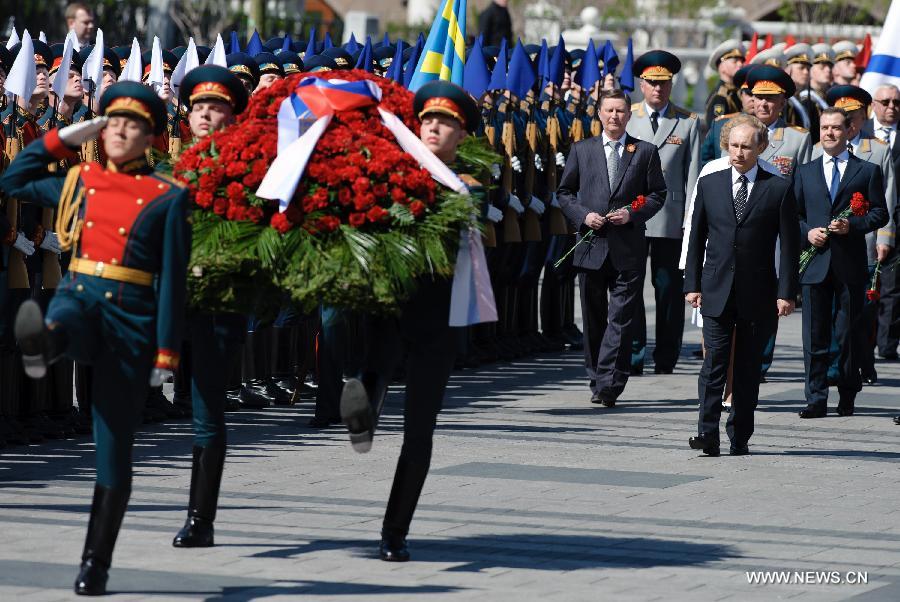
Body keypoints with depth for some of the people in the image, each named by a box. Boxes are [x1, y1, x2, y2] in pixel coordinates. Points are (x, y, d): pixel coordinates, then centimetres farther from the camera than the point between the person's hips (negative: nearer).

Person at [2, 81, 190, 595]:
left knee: (114, 446, -1)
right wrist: (63, 139, 15)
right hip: (78, 298, 3)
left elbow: (172, 280, -2)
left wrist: (167, 353, -8)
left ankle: (97, 565, 3)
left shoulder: (168, 198, 1)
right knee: (57, 327, -39)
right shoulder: (79, 182, 12)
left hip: (132, 319, -3)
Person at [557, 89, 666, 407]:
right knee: (594, 318, 8)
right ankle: (597, 379, 19)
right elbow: (565, 192, 12)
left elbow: (657, 194, 6)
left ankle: (608, 385, -12)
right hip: (591, 246, 2)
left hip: (628, 247, -2)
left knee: (621, 318, -8)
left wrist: (633, 214, -10)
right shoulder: (581, 150, 9)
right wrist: (583, 215, -6)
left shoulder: (645, 152, 6)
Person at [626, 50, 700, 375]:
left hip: (670, 218, 0)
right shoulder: (625, 118, 9)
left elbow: (692, 174, 6)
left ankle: (666, 357, 8)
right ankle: (633, 356, 0)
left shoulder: (689, 122, 9)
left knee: (669, 287, 2)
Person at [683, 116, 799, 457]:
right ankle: (708, 433, -13)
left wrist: (786, 292, -5)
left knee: (748, 366, 5)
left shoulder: (779, 189, 2)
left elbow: (789, 245, 1)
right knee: (715, 362, -9)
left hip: (757, 294, -1)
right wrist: (692, 284, 5)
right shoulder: (709, 185, 9)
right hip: (717, 291, 1)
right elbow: (696, 238, 12)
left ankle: (740, 438, 11)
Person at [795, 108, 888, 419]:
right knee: (815, 335, -2)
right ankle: (816, 399, -1)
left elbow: (880, 213, 3)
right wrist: (807, 231, -5)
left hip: (851, 264, -2)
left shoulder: (868, 171, 7)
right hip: (815, 262, 2)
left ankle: (847, 397, 14)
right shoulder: (805, 173, 15)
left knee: (849, 333, 4)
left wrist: (853, 225, -13)